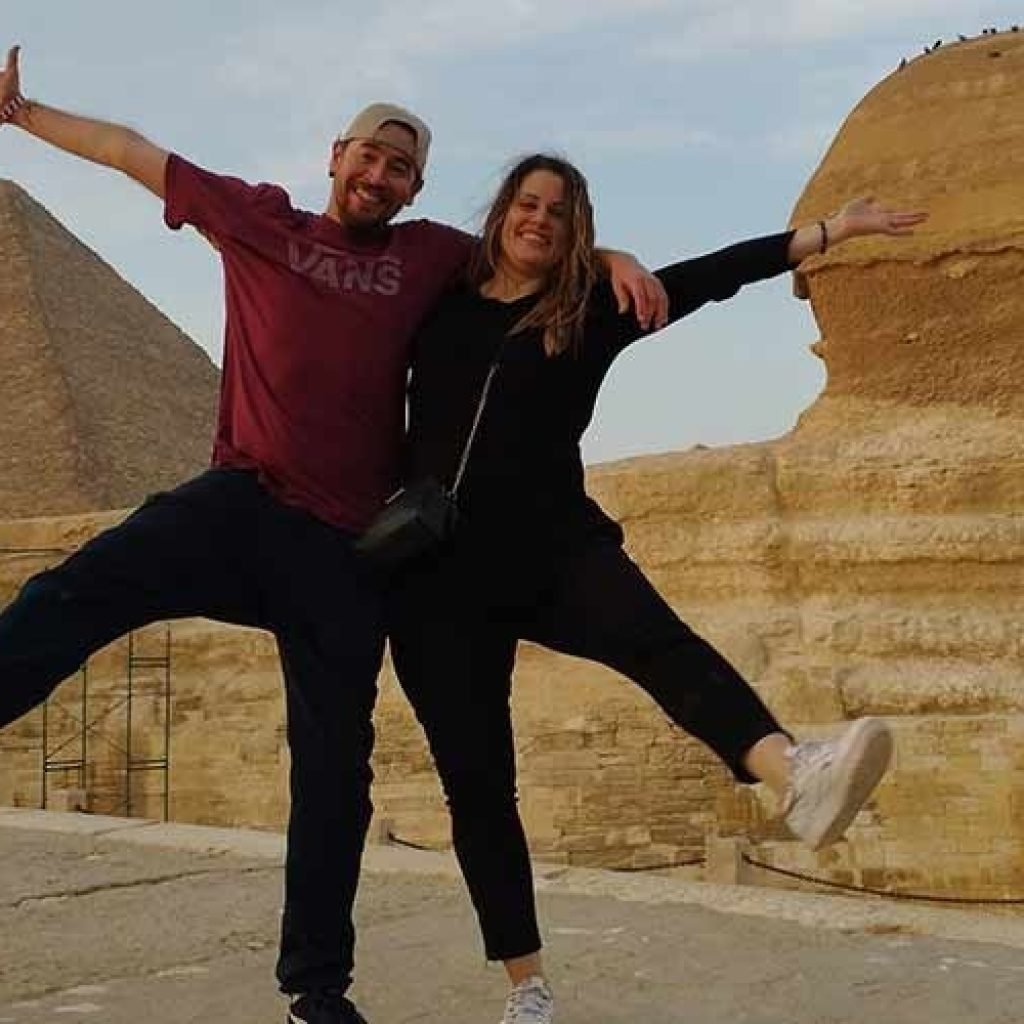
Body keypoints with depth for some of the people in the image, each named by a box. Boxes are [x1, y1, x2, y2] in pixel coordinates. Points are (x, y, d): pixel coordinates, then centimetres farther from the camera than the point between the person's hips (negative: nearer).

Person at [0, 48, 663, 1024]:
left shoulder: (429, 254, 12)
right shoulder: (258, 218, 12)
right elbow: (130, 151, 19)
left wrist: (618, 260, 0)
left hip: (347, 546, 1)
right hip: (239, 504, -1)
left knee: (335, 768, 4)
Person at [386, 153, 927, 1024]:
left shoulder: (588, 314, 9)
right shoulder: (440, 302, 9)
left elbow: (710, 276, 3)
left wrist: (830, 231, 0)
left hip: (555, 549, 0)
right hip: (441, 571, 1)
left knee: (661, 640, -31)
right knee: (477, 782, -1)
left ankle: (796, 777, -58)